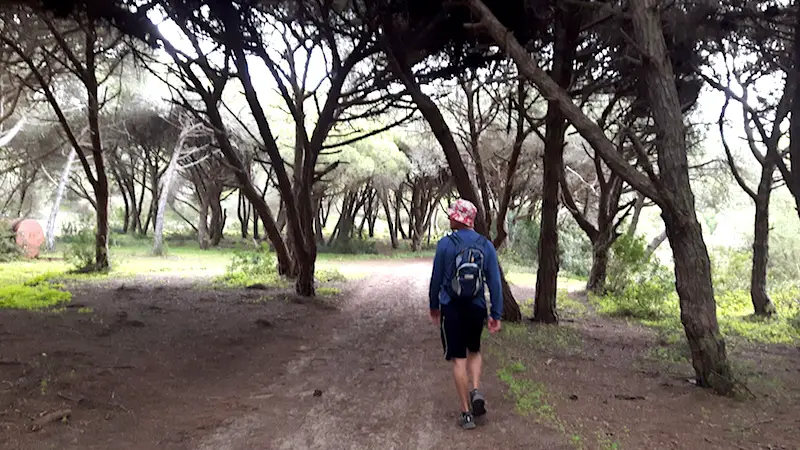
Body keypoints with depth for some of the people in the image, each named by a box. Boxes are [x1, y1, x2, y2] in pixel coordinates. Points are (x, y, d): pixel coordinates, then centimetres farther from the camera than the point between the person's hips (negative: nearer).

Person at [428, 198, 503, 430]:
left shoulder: (445, 244, -10)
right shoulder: (486, 245, -2)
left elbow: (436, 278, -2)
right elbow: (494, 282, -3)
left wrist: (434, 306, 12)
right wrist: (496, 314, 3)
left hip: (451, 309, -3)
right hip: (477, 308, 3)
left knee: (458, 359, 5)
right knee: (474, 351, 25)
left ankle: (467, 413, 8)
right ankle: (476, 391, 3)